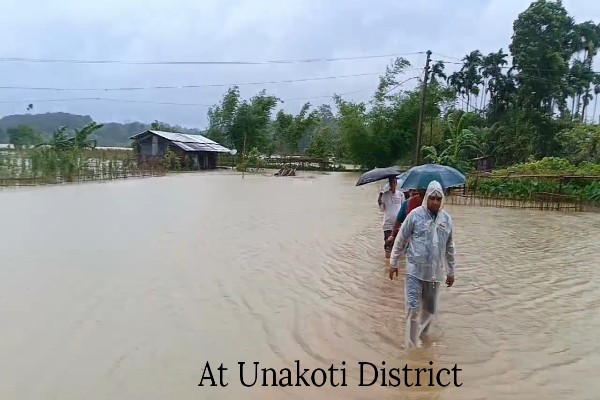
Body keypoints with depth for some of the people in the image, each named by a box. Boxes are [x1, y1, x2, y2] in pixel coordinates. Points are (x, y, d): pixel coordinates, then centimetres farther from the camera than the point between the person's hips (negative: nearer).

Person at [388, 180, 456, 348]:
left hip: (435, 272, 4)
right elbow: (401, 240, -1)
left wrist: (451, 271, 16)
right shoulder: (415, 215, -8)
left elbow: (449, 247, 13)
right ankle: (411, 347, 4)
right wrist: (393, 263, 1)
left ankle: (421, 337, 36)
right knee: (413, 308, -7)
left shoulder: (447, 219, 3)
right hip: (415, 270, -4)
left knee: (430, 309, 14)